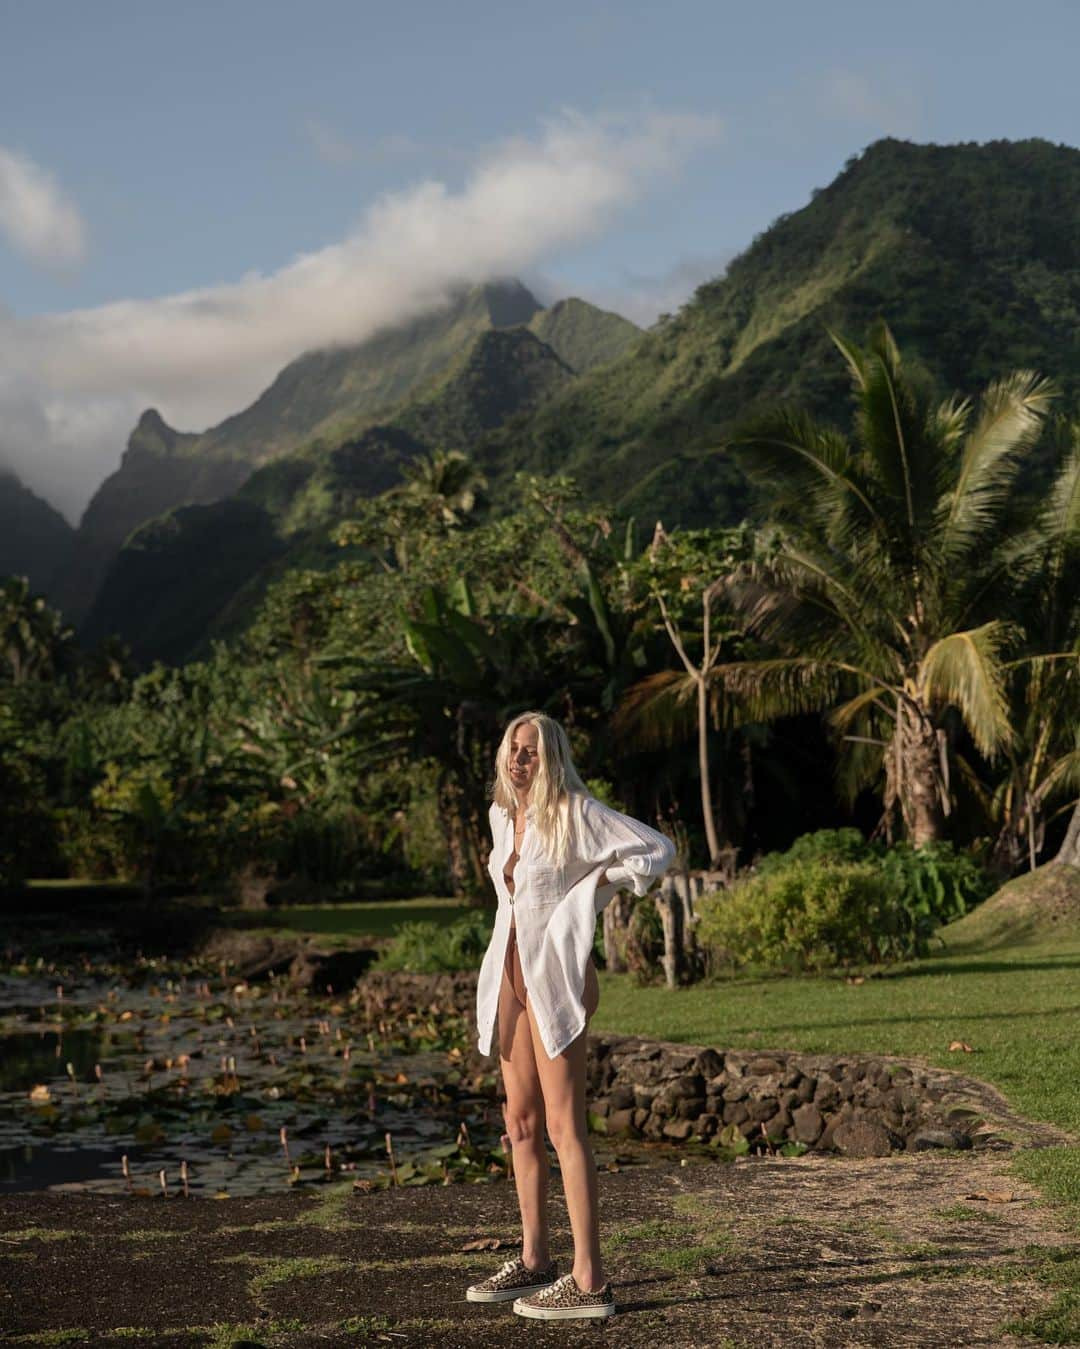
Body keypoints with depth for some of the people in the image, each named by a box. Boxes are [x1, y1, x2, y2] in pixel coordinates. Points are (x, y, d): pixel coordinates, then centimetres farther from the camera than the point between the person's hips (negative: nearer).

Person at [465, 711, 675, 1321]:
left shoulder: (576, 812, -11)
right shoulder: (503, 814, 11)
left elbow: (657, 850, -11)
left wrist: (593, 887, -7)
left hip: (556, 977, -8)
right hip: (511, 975, 8)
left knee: (563, 1125, -10)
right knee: (521, 1121, 11)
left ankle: (590, 1281, -7)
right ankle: (536, 1259, 22)